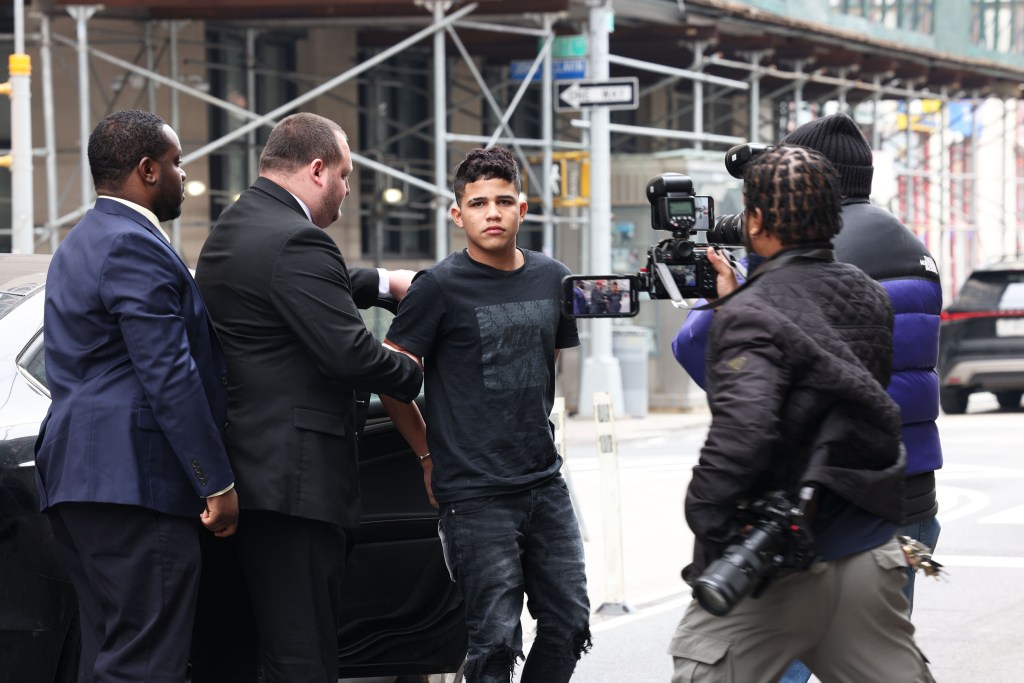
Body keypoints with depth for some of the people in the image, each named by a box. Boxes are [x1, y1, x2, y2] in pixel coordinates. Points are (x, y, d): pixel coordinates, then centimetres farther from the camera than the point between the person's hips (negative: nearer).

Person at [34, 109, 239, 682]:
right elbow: (170, 379, -18)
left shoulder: (83, 243, 23)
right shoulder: (135, 248, -13)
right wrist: (219, 484, -16)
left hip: (80, 480, 11)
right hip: (135, 480, -11)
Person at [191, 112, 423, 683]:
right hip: (293, 478, -10)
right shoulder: (296, 241, -16)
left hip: (230, 475, 10)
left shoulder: (231, 230, 16)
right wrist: (416, 375, -3)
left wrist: (380, 283, 36)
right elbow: (349, 353, -21)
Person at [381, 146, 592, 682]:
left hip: (545, 484, 5)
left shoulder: (553, 280, 8)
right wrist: (429, 456, 3)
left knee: (569, 624, 6)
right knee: (496, 638, -6)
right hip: (474, 496, -5)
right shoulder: (440, 287, -7)